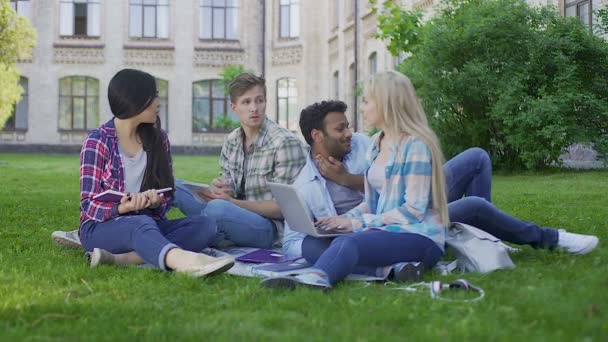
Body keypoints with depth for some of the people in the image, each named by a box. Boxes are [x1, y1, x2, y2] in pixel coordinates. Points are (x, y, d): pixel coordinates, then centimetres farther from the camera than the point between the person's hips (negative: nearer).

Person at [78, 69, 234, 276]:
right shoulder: (98, 142, -4)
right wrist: (123, 208, -28)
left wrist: (155, 202, -17)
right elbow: (89, 205, -7)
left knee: (205, 225, -23)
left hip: (149, 222, 5)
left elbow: (167, 196, 8)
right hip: (102, 226, -4)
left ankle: (124, 258, -42)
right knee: (141, 223, -38)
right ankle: (185, 261, -71)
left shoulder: (158, 139, 8)